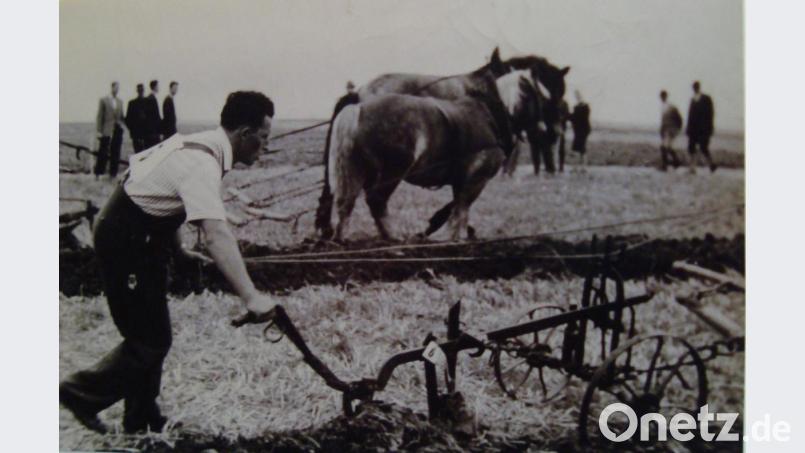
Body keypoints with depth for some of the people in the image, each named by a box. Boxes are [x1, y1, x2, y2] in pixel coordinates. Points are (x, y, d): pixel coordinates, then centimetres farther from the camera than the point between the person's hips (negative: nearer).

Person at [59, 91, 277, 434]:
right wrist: (251, 297, -43)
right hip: (125, 244, -10)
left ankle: (142, 420, 26)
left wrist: (178, 250, 15)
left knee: (152, 335, 15)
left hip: (143, 238, 10)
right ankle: (81, 392, 15)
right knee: (151, 340, -3)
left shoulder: (200, 145, 2)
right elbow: (217, 234, -40)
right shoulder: (202, 164, -28)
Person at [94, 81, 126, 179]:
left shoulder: (120, 102, 14)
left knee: (115, 153, 4)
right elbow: (100, 116, -2)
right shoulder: (104, 100, 1)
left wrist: (121, 126, 3)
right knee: (103, 153, -2)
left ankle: (113, 173, 10)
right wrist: (99, 130, -8)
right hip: (107, 130, -4)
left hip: (117, 130, 4)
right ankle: (98, 173, 6)